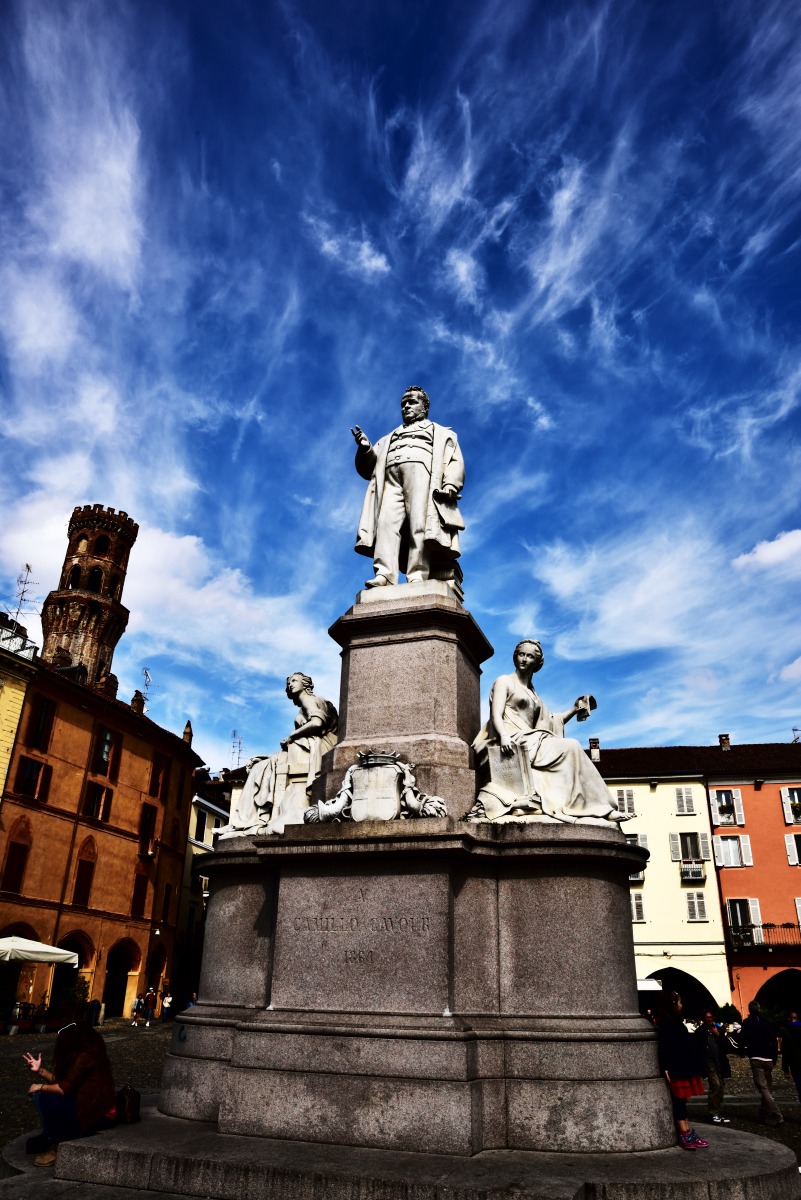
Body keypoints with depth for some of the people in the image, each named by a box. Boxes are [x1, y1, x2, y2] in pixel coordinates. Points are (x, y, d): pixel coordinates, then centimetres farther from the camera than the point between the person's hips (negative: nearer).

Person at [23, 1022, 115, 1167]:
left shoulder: (85, 1057, -21)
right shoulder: (81, 1054, 10)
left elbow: (64, 1089, -21)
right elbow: (60, 1080, 14)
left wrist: (40, 1087, -6)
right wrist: (39, 1070, 13)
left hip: (99, 1115, -10)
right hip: (89, 1106, 10)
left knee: (46, 1099, -22)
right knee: (40, 1092, 8)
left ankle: (57, 1146, -3)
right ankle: (50, 1137, 13)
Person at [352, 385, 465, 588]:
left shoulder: (442, 434, 29)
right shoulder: (388, 439, 40)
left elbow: (455, 461, 11)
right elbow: (368, 468, 28)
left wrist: (450, 485, -11)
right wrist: (364, 449, 6)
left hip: (421, 473, -2)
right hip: (391, 478, 3)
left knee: (420, 523, -24)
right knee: (387, 522, -23)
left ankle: (418, 576, -37)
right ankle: (383, 574, -39)